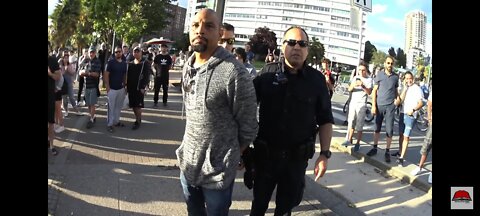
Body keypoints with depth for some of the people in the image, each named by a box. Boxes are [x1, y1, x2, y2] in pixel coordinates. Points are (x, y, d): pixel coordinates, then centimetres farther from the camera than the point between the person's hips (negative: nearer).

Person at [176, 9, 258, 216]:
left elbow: (248, 128, -14)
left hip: (218, 170, -6)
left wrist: (229, 156, -1)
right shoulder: (187, 68, 3)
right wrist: (192, 150, 14)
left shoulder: (235, 73, -22)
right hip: (187, 163, 7)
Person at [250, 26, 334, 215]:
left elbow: (325, 120, 0)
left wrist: (324, 154, -6)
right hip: (265, 153, 0)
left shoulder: (317, 79, -4)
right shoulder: (268, 72, -5)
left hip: (297, 157, 0)